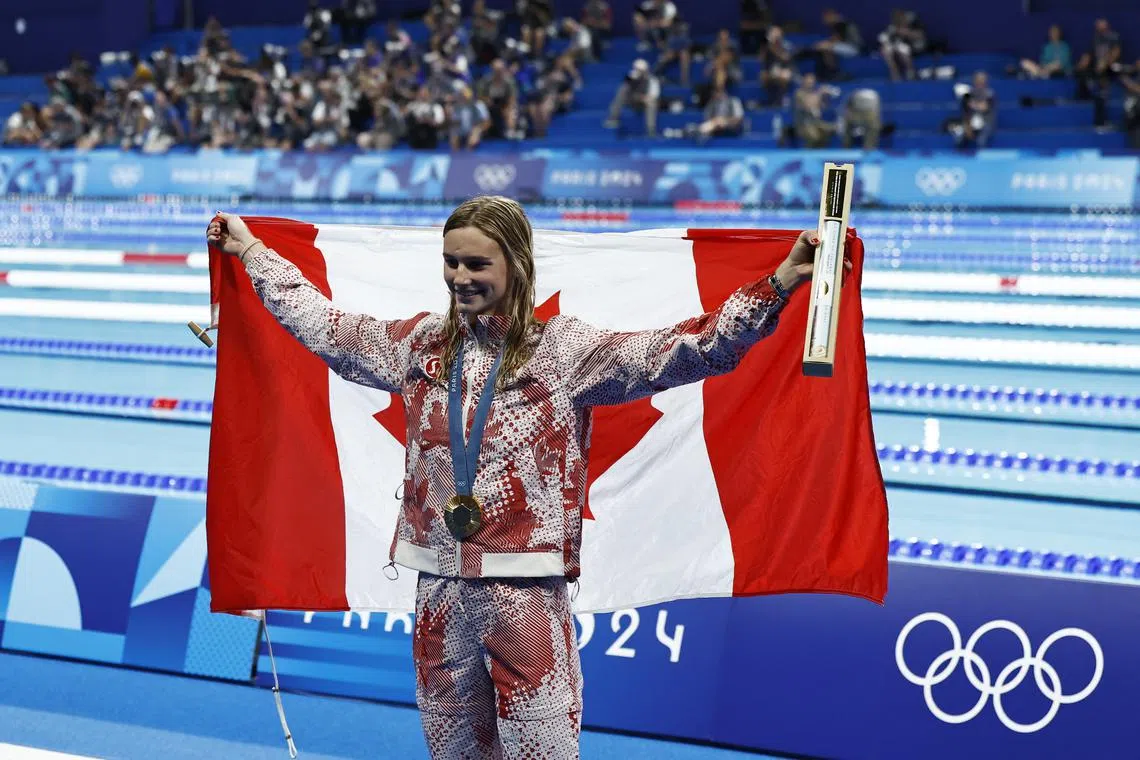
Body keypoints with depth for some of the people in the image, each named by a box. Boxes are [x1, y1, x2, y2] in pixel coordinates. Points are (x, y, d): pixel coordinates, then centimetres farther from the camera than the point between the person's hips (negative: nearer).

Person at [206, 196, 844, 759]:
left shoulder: (564, 351, -6)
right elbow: (321, 323, 22)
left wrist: (780, 285, -28)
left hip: (527, 590, -5)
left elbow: (686, 352, -16)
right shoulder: (422, 345, 9)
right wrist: (250, 250, 29)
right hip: (440, 586, 5)